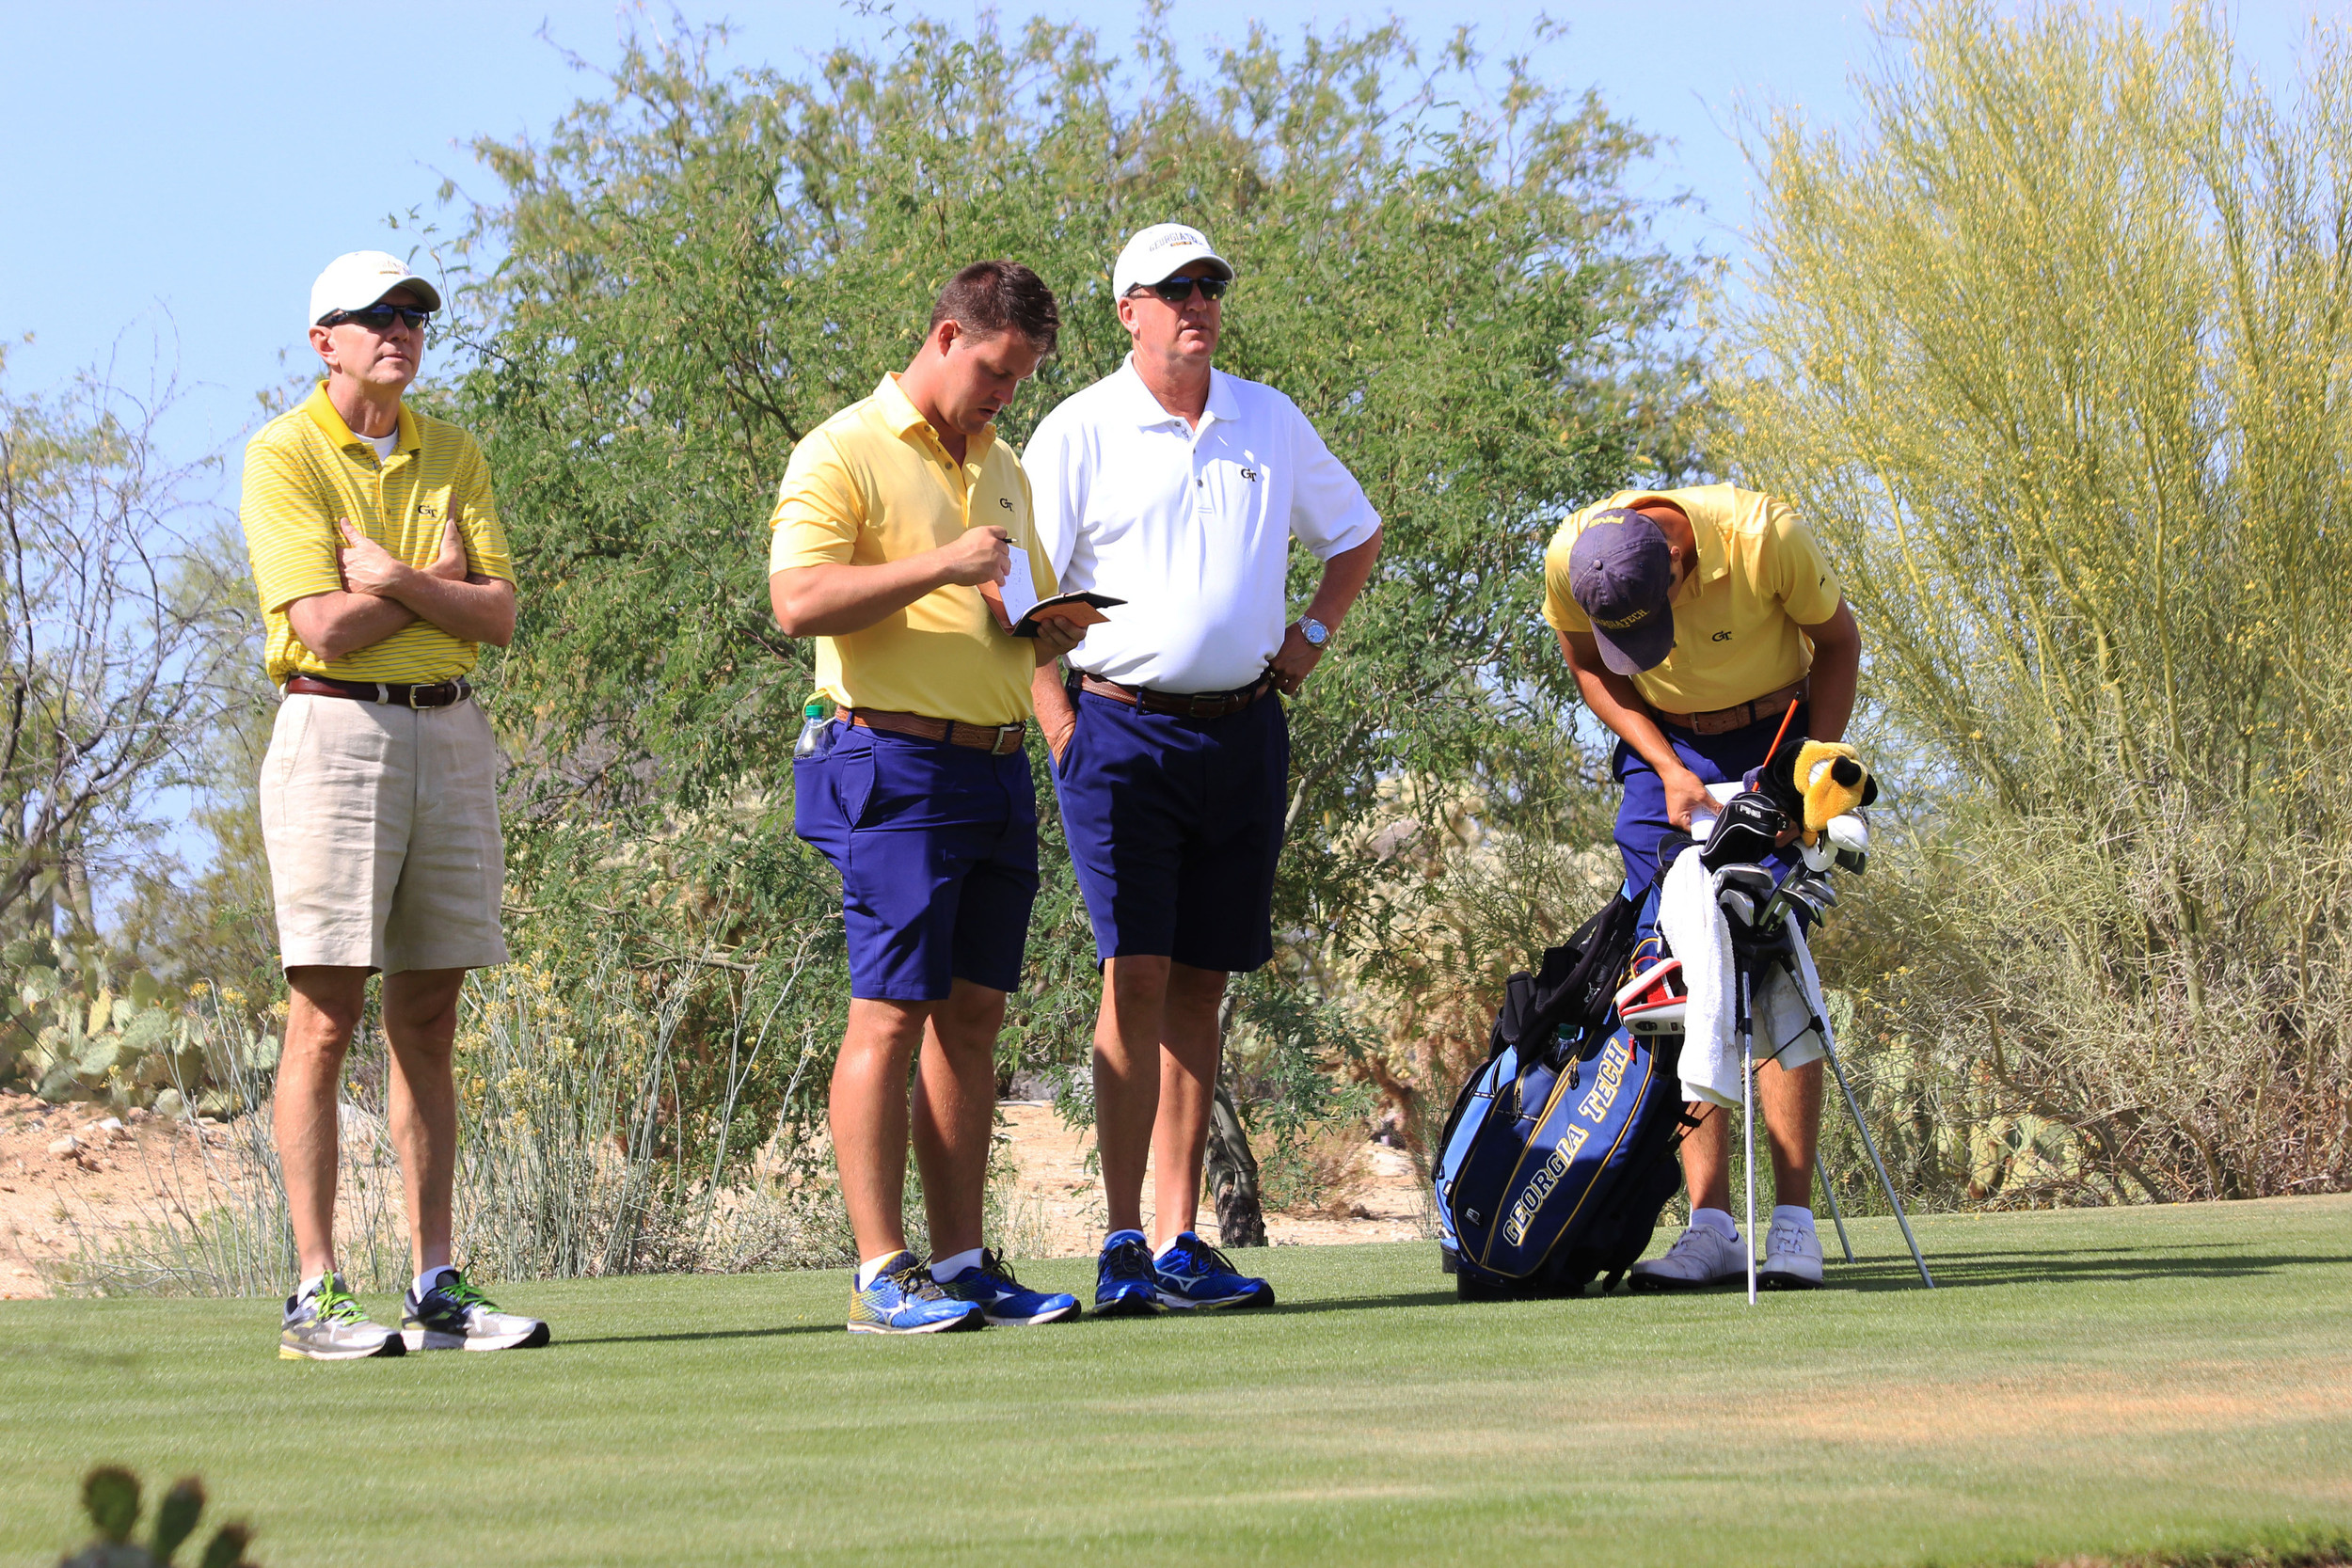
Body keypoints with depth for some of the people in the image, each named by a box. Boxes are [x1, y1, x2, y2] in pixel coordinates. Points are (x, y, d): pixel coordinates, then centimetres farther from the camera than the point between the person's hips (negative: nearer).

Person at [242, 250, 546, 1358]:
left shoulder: (452, 456, 14)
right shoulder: (283, 455, -4)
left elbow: (497, 615, 3)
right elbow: (325, 626, -14)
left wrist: (396, 577, -11)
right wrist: (442, 578, -3)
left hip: (450, 733, 6)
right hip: (335, 728, -5)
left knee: (428, 1024, 7)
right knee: (325, 1019, -7)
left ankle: (436, 1287, 9)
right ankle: (315, 1295, -7)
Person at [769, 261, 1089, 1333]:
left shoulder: (1003, 469, 21)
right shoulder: (845, 452, -4)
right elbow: (798, 600, -18)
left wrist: (1054, 625, 5)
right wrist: (941, 567, -22)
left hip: (999, 765, 8)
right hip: (897, 770, -8)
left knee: (972, 1014, 7)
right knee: (892, 1012, -8)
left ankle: (961, 1262, 10)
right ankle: (882, 1274, -8)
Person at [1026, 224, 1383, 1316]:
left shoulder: (1271, 423, 12)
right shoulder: (1080, 433, -2)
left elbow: (1354, 533, 28)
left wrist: (1313, 635, 13)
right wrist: (1058, 726, -10)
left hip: (1244, 730, 5)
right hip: (1124, 727, -4)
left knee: (1200, 983, 6)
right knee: (1135, 977, -14)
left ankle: (1180, 1243, 8)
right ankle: (1123, 1244, -15)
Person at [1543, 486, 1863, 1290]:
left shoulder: (1762, 535, -29)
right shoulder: (1569, 560, -21)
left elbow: (1838, 642, -10)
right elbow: (1592, 670, 0)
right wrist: (1669, 769, -12)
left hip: (1774, 740, -3)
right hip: (1663, 749, 3)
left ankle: (1794, 1222, -12)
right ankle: (1711, 1226, -6)